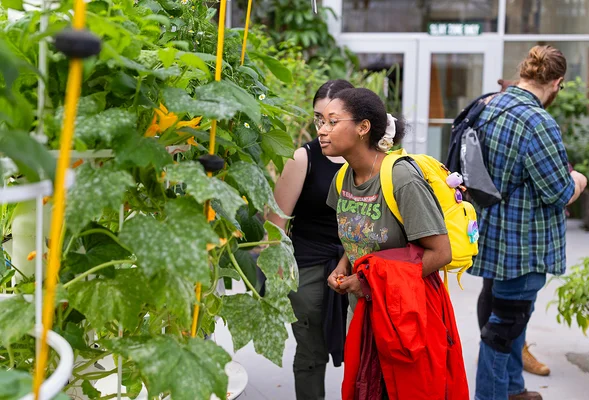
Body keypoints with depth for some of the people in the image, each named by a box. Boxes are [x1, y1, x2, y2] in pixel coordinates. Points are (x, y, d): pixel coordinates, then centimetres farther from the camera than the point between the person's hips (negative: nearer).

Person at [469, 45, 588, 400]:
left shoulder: (490, 108, 3)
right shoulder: (538, 123, -25)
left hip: (497, 234, 9)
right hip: (523, 244, -9)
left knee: (513, 313, 23)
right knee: (506, 321, 2)